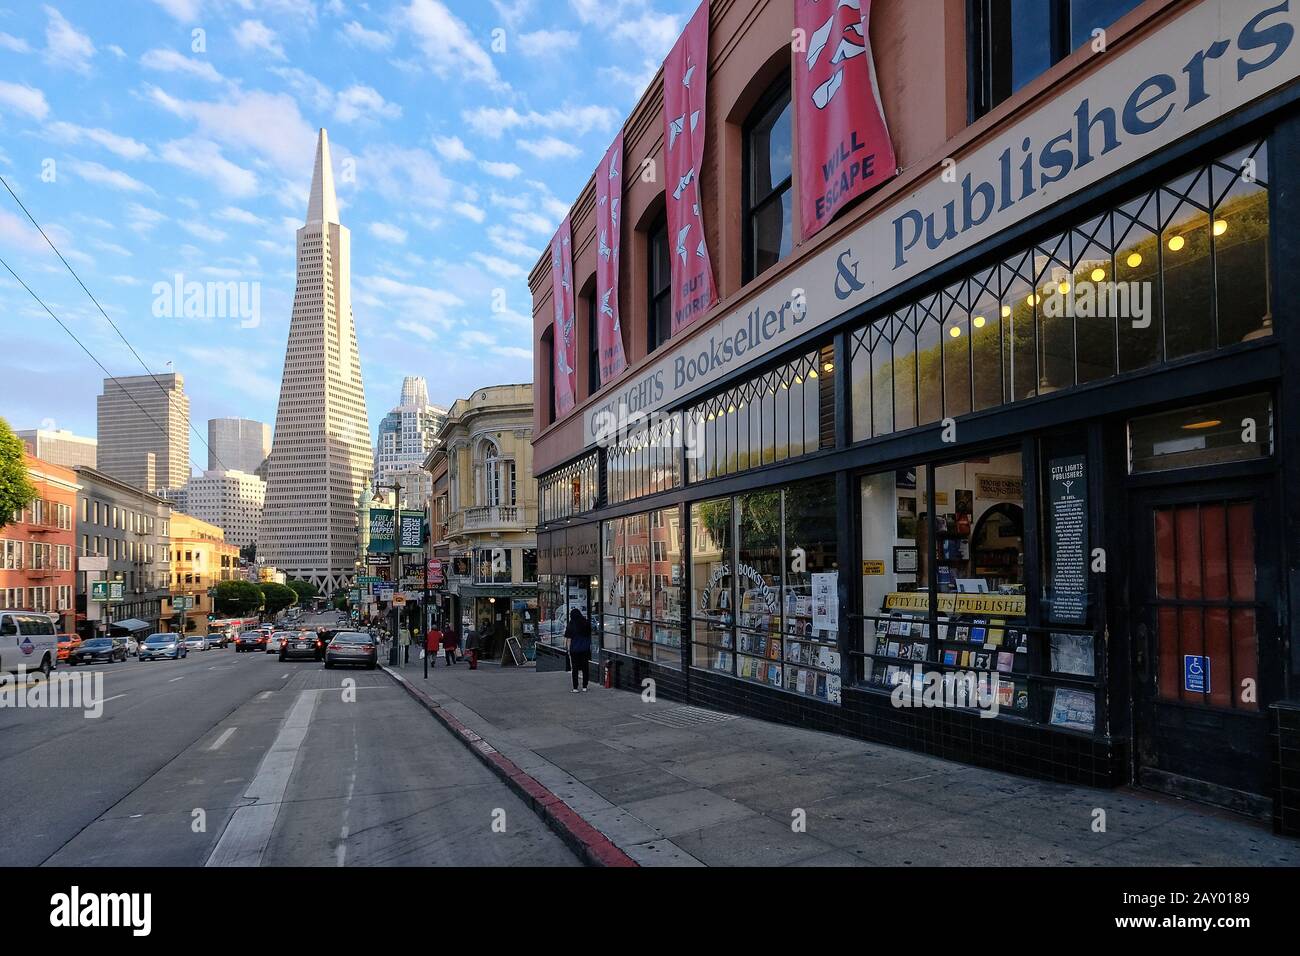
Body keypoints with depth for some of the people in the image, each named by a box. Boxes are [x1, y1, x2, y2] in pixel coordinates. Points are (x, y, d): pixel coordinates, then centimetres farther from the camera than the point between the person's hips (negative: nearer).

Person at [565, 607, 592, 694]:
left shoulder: (571, 625, -8)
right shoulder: (586, 624, 2)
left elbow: (569, 639, -6)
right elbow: (589, 637, 8)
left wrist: (569, 650, 2)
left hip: (574, 649, -3)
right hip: (585, 649, 3)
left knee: (575, 669, 4)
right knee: (585, 668, 9)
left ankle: (575, 688, 3)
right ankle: (584, 687, 11)